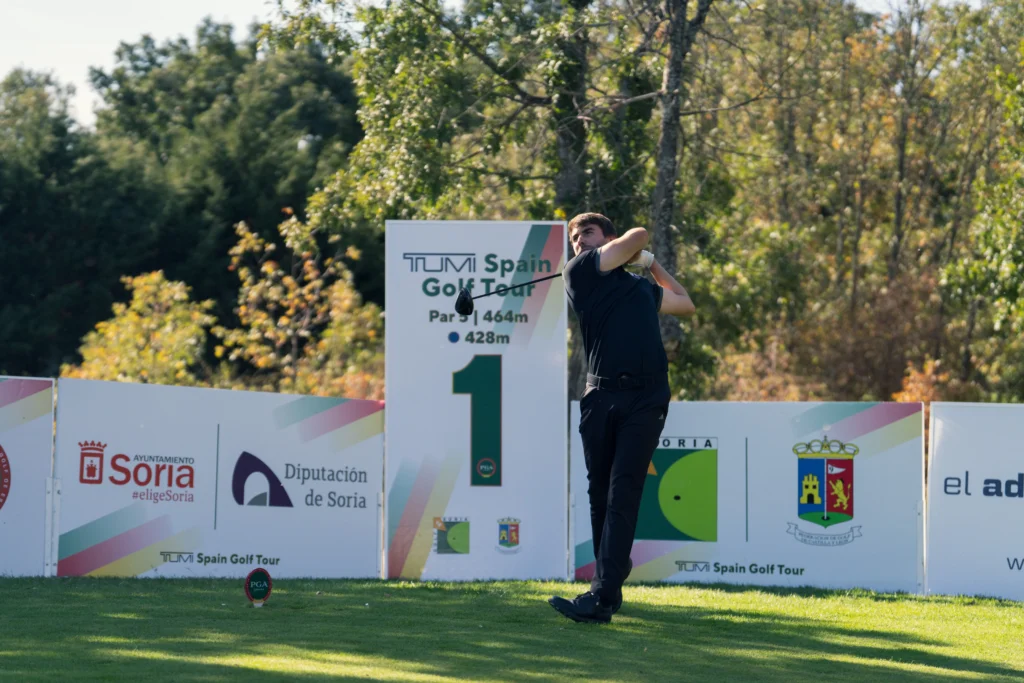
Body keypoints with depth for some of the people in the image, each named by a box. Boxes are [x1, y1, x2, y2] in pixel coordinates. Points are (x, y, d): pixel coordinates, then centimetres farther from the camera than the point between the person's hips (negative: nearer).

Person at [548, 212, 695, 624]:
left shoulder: (643, 287, 23)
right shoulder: (580, 270, 10)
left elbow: (686, 305, 41)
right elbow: (639, 234, 10)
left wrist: (652, 265, 42)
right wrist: (641, 256, 30)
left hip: (645, 399, 1)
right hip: (601, 396, -1)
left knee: (623, 496, -11)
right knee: (601, 495, 4)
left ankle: (601, 598, -20)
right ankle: (610, 586, 17)